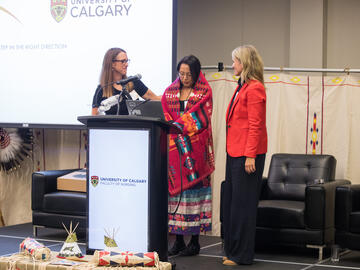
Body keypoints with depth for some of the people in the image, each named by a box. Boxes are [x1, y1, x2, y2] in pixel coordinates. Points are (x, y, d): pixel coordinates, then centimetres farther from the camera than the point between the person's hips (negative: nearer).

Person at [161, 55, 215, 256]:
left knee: (193, 188, -5)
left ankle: (195, 241, 1)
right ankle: (178, 240, 9)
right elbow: (165, 118, 10)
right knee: (175, 187, 2)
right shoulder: (170, 92, 15)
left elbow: (201, 119, -8)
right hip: (174, 149, 4)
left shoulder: (204, 93, 3)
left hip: (195, 149, -4)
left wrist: (178, 126, -16)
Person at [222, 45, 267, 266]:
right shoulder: (242, 87, 16)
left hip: (247, 155, -10)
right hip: (235, 153, 10)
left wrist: (250, 156, -20)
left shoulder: (254, 88, -13)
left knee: (243, 204, -4)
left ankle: (242, 255, 4)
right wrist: (232, 151, 17)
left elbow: (255, 125, -17)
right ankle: (232, 251, 21)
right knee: (231, 202, 13)